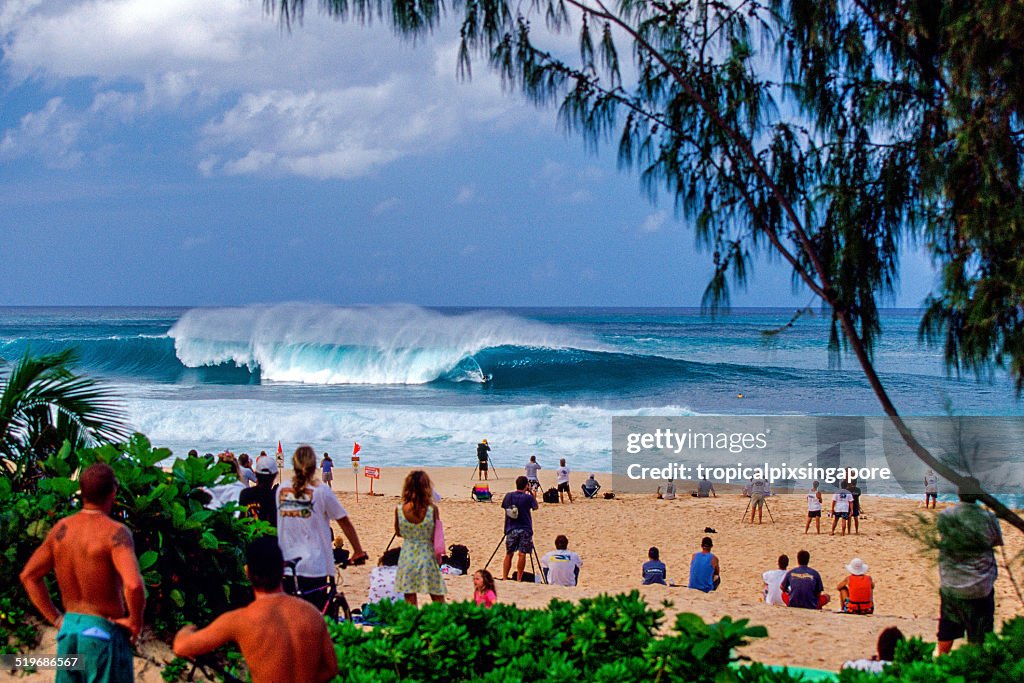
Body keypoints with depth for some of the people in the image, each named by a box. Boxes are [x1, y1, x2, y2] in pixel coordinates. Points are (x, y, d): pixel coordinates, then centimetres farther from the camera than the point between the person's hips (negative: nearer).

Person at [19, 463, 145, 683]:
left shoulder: (61, 529, 3)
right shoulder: (115, 532, -17)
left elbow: (29, 575, 11)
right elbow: (133, 585, -31)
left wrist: (55, 618, 12)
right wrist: (136, 622, -14)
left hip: (68, 629, 6)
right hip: (104, 631, -6)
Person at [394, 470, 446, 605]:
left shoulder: (399, 510, -10)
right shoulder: (432, 509, -14)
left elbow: (398, 532, 6)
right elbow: (436, 537, -6)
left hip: (407, 556, 1)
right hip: (427, 555, -1)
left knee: (410, 599, 9)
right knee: (438, 599, 10)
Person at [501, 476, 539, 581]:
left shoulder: (508, 496, 1)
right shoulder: (528, 497, -6)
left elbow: (504, 506, 14)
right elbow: (535, 507, 10)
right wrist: (533, 496, 20)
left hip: (511, 529, 3)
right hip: (525, 529, -3)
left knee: (508, 554, 10)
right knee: (522, 554, -2)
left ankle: (504, 578, 8)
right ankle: (519, 579, -4)